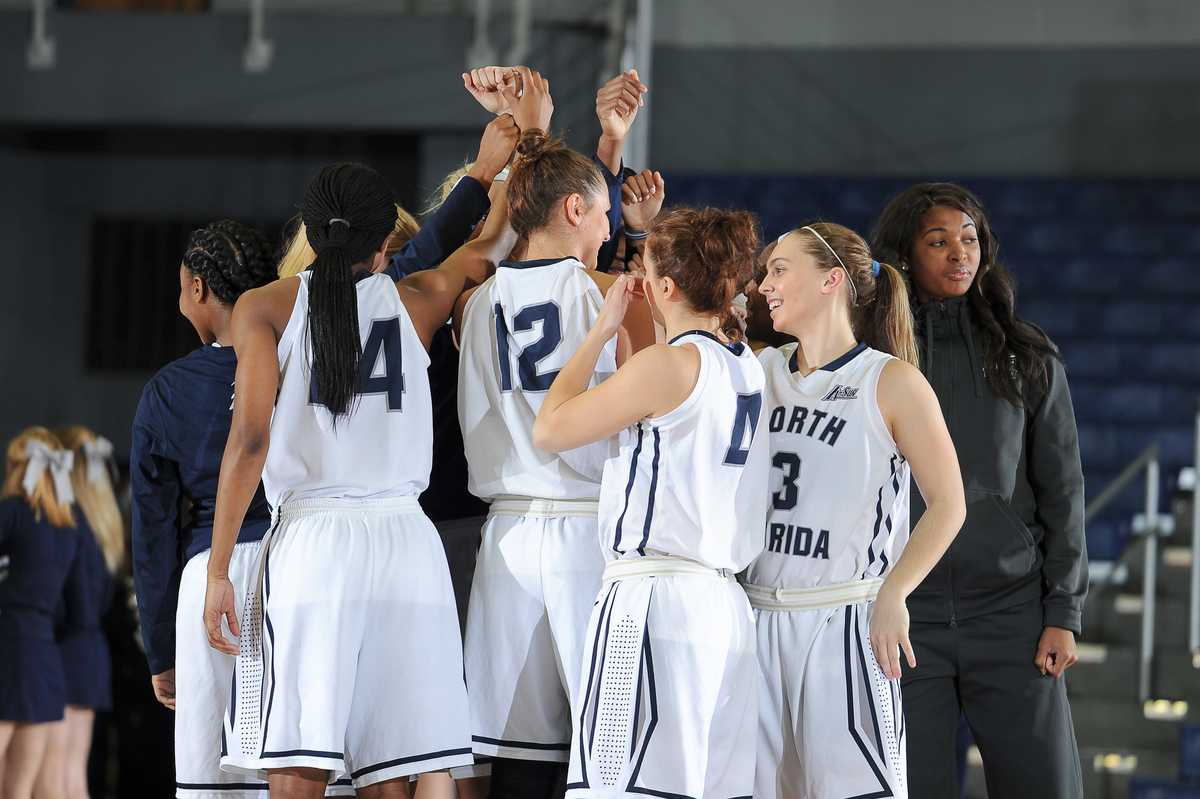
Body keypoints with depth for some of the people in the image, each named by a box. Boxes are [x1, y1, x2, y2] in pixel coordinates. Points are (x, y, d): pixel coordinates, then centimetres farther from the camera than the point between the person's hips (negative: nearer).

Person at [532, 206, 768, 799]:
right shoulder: (749, 366, 14)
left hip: (653, 599, -8)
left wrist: (601, 330, 7)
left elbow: (549, 431, -2)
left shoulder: (671, 362, -8)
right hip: (726, 607, 8)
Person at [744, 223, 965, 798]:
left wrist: (892, 597, -13)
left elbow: (947, 503, -4)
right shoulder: (760, 372, 12)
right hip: (758, 616, 5)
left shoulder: (892, 382, -3)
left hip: (845, 620, -5)